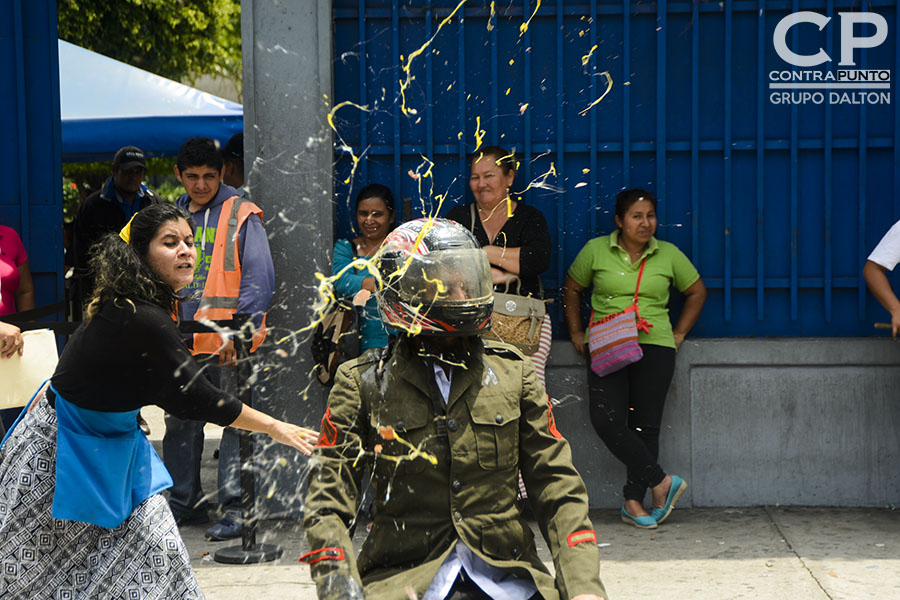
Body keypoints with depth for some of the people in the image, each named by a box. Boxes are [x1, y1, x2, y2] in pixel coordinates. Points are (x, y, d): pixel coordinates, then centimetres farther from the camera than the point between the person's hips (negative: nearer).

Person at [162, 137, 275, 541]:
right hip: (182, 342, 6)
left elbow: (259, 277, -9)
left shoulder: (242, 215, -4)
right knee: (180, 424, 12)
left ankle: (236, 508, 1)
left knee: (236, 424, -4)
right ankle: (184, 503, 24)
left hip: (229, 343, -6)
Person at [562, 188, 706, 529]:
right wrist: (576, 334, 11)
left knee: (645, 426, -1)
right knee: (606, 420, -16)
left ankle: (634, 502, 8)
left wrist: (679, 334, 12)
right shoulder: (596, 250, 4)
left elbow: (697, 292, 19)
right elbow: (571, 289, 16)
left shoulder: (668, 255, 6)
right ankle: (661, 482, -5)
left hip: (654, 347, 1)